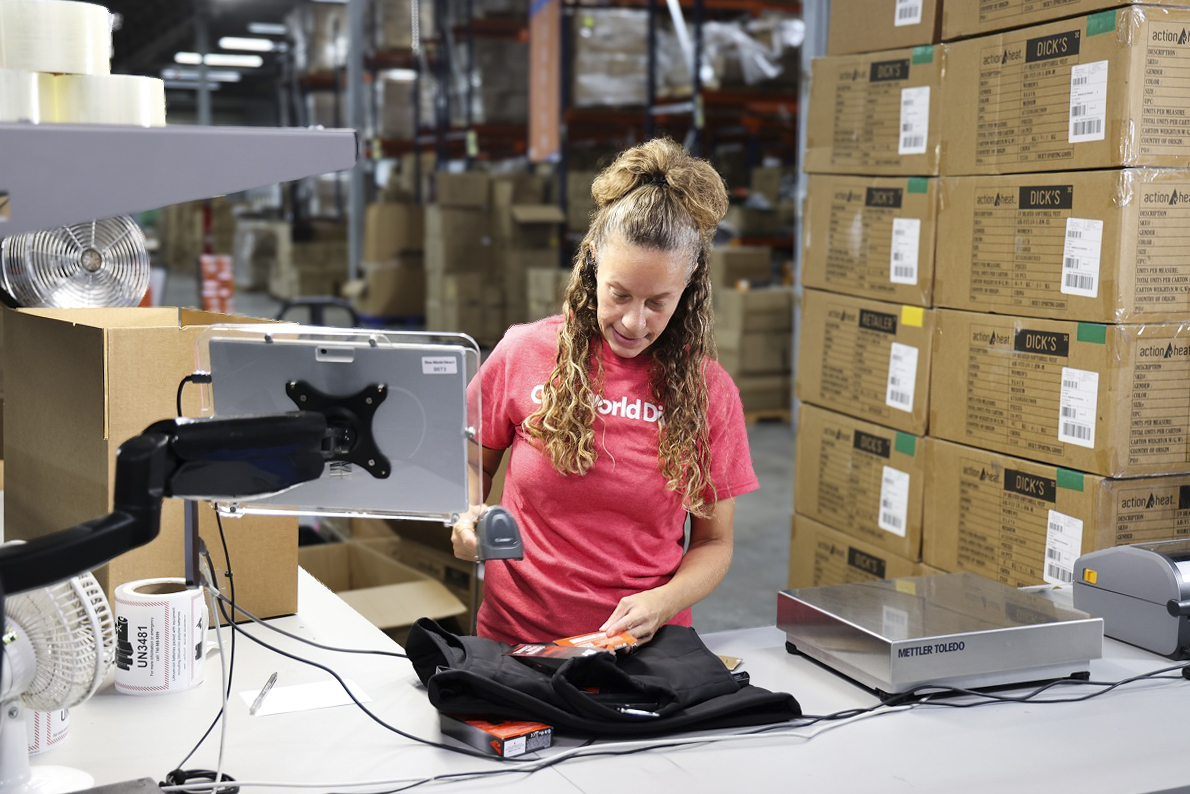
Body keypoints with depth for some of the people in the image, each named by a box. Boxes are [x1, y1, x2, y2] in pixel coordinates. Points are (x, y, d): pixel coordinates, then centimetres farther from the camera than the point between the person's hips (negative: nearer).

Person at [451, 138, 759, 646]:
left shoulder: (708, 390, 0)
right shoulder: (524, 354, 0)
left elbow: (713, 542, 7)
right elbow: (474, 462, 16)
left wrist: (663, 602, -12)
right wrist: (467, 519, -5)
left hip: (644, 644, 0)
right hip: (516, 635, 1)